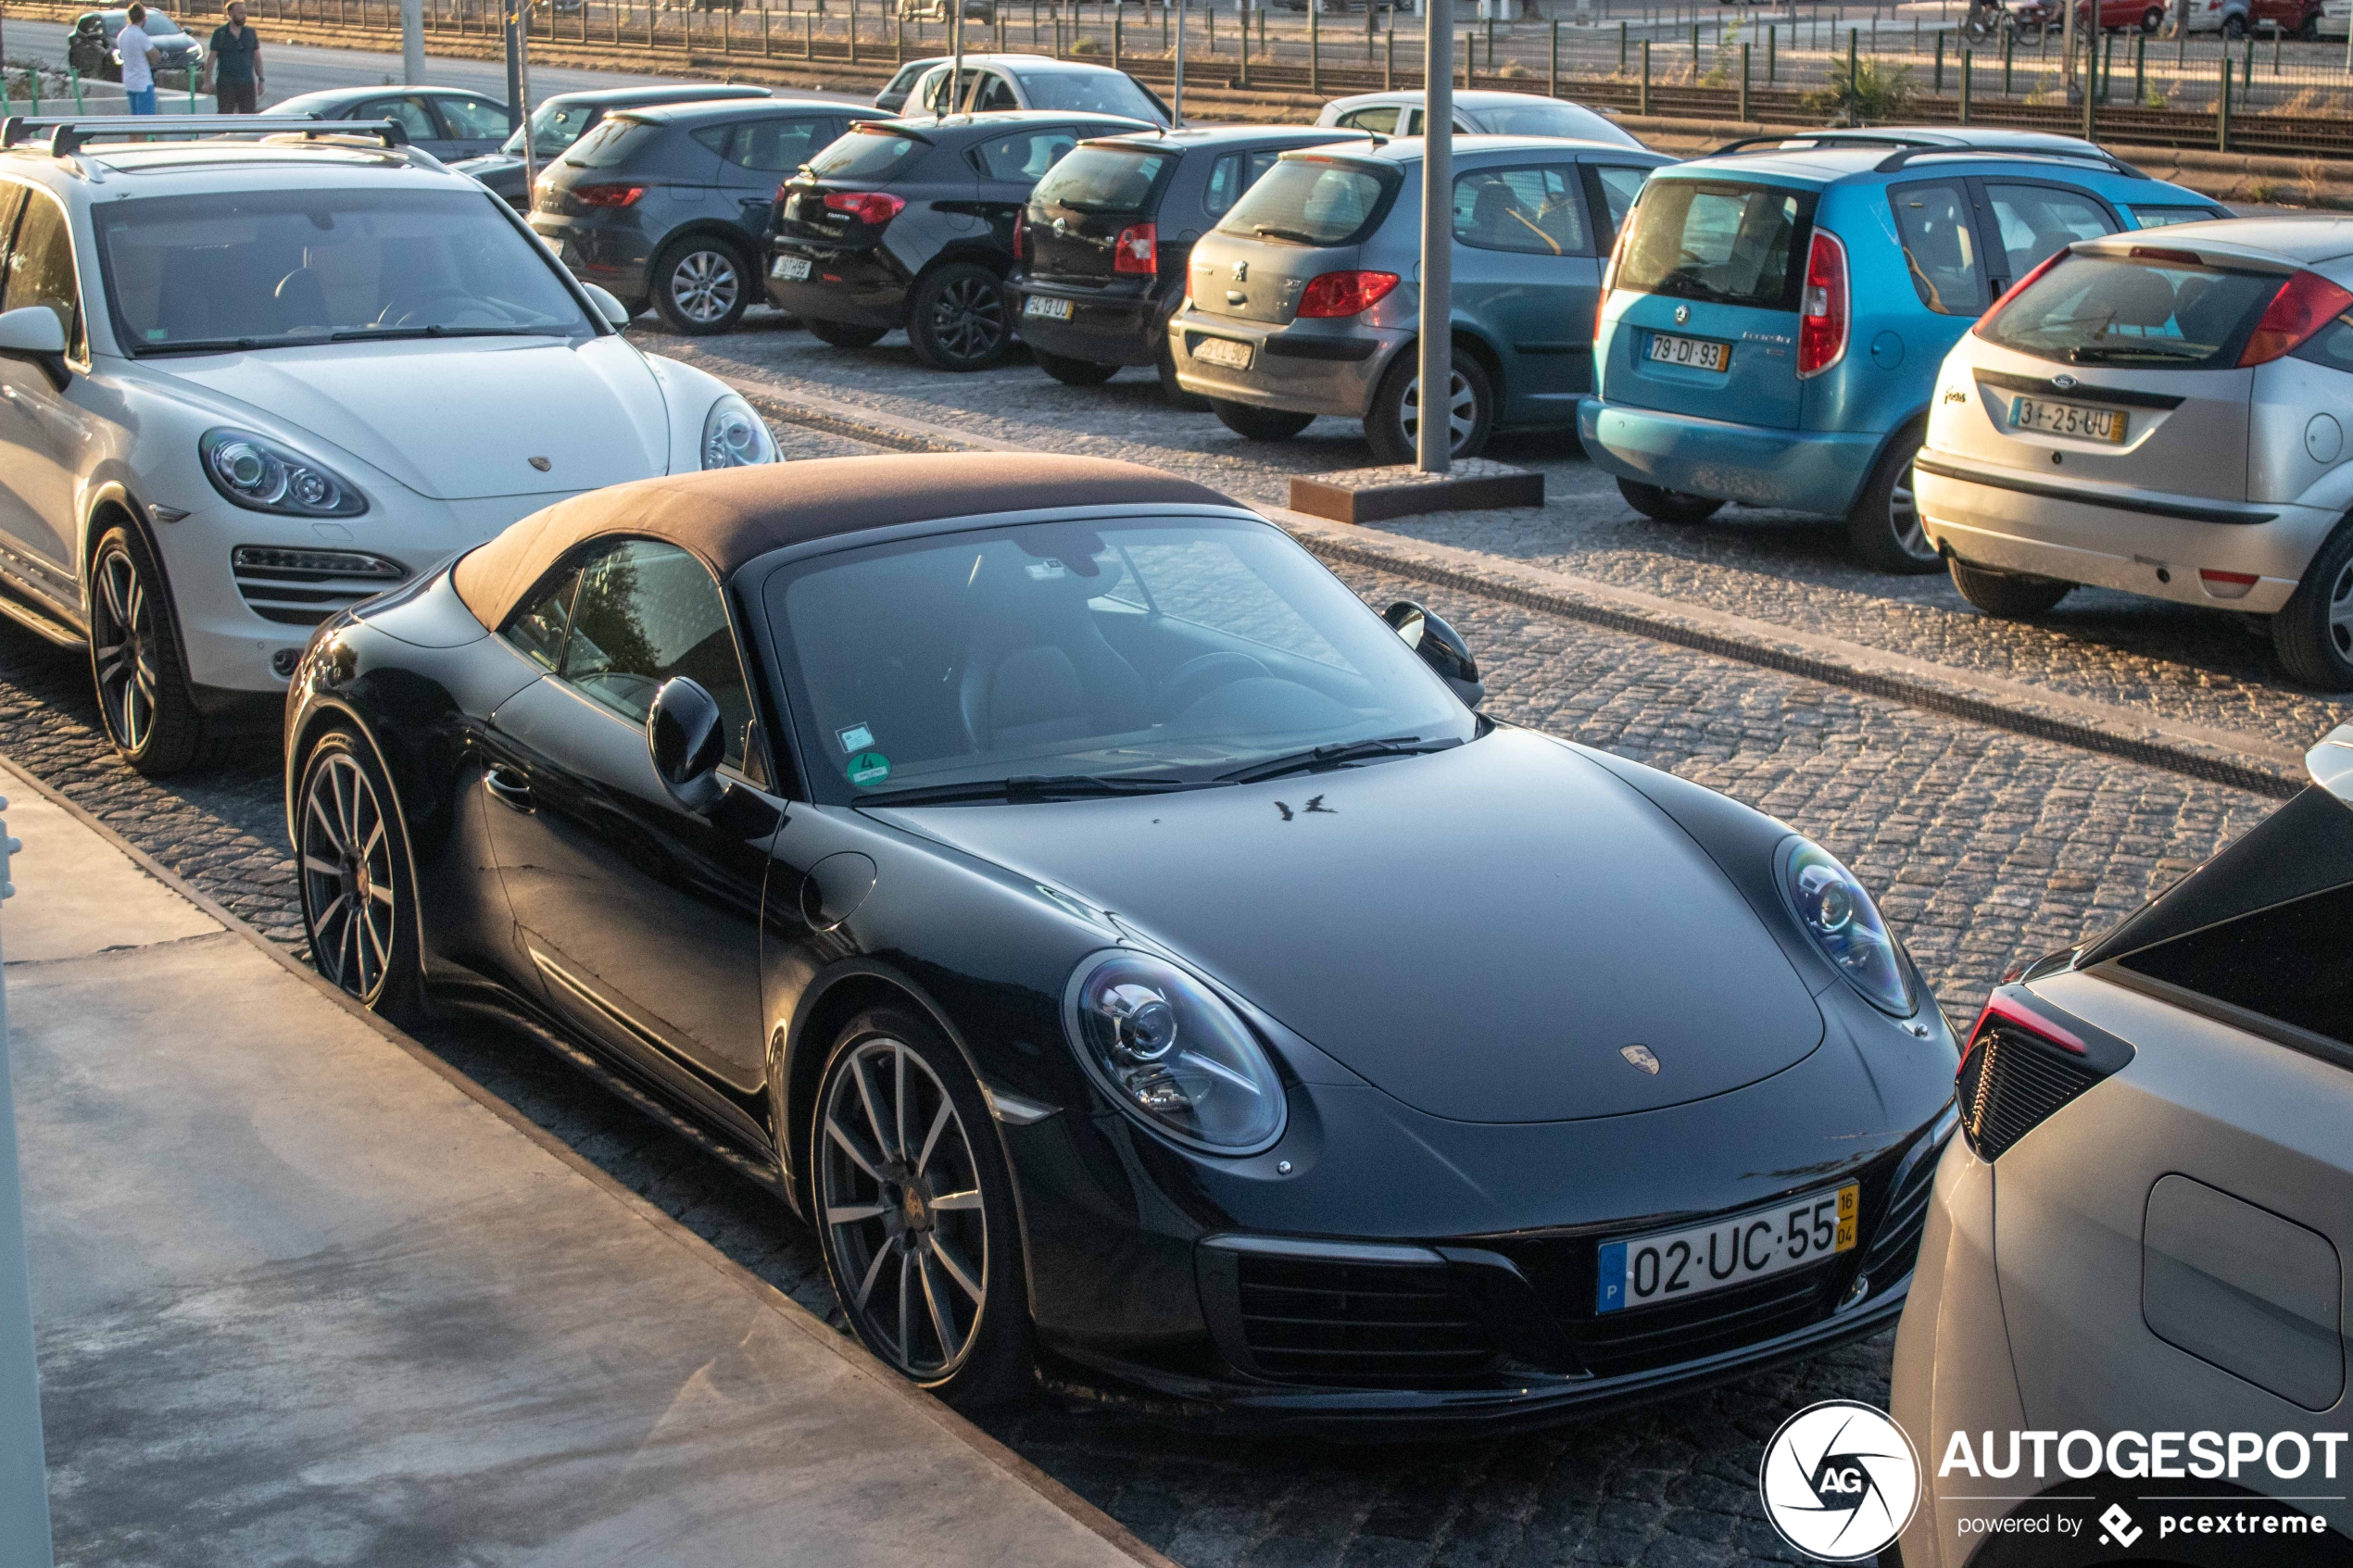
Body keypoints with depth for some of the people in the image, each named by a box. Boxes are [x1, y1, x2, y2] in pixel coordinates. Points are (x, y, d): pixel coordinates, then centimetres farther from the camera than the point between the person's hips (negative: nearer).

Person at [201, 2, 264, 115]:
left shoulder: (250, 33, 7)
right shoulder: (220, 33, 0)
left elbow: (257, 57, 11)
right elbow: (211, 58, 1)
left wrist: (261, 80, 8)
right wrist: (208, 81, -3)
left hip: (247, 83, 2)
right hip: (226, 83, -2)